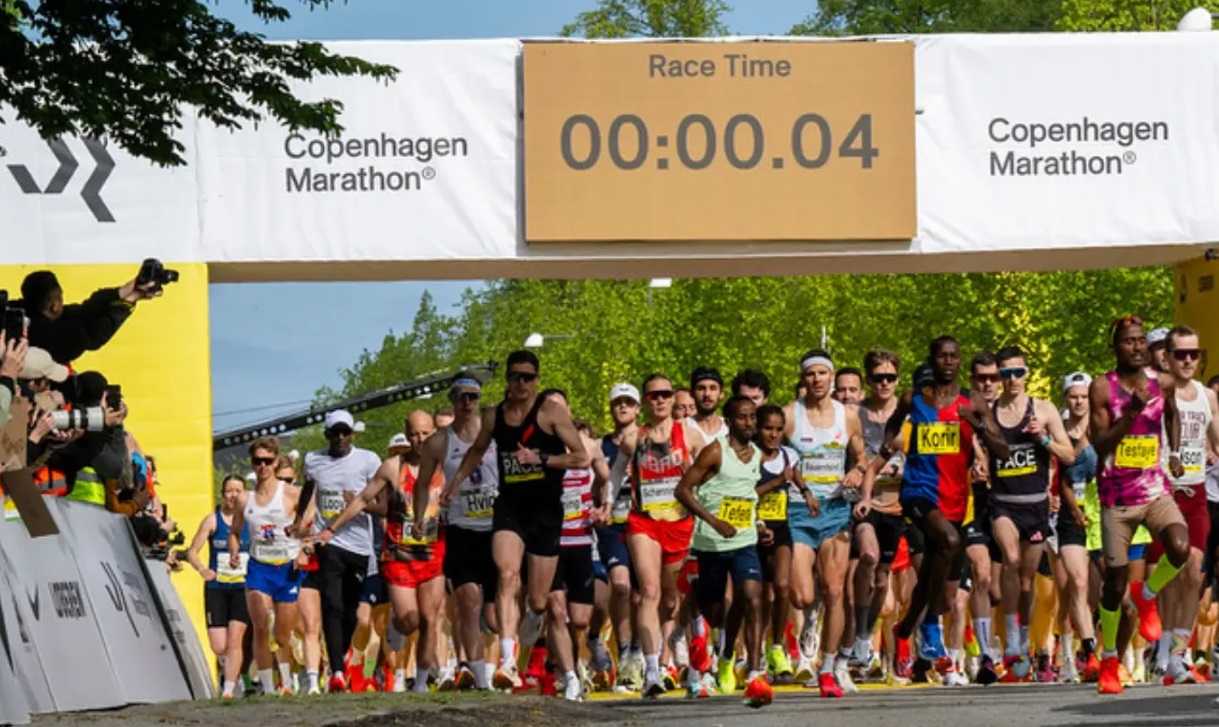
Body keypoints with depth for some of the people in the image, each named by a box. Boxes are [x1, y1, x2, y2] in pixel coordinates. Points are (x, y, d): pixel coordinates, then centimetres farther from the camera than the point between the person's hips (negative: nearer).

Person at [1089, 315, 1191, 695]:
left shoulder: (1162, 384, 3)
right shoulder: (1102, 388, -7)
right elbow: (1099, 444, -13)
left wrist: (1174, 453, 14)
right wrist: (1132, 410, -24)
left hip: (1156, 490, 2)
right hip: (1117, 496, -2)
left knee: (1180, 548, -26)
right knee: (1115, 581, 2)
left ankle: (1146, 596, 6)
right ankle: (1108, 659, 21)